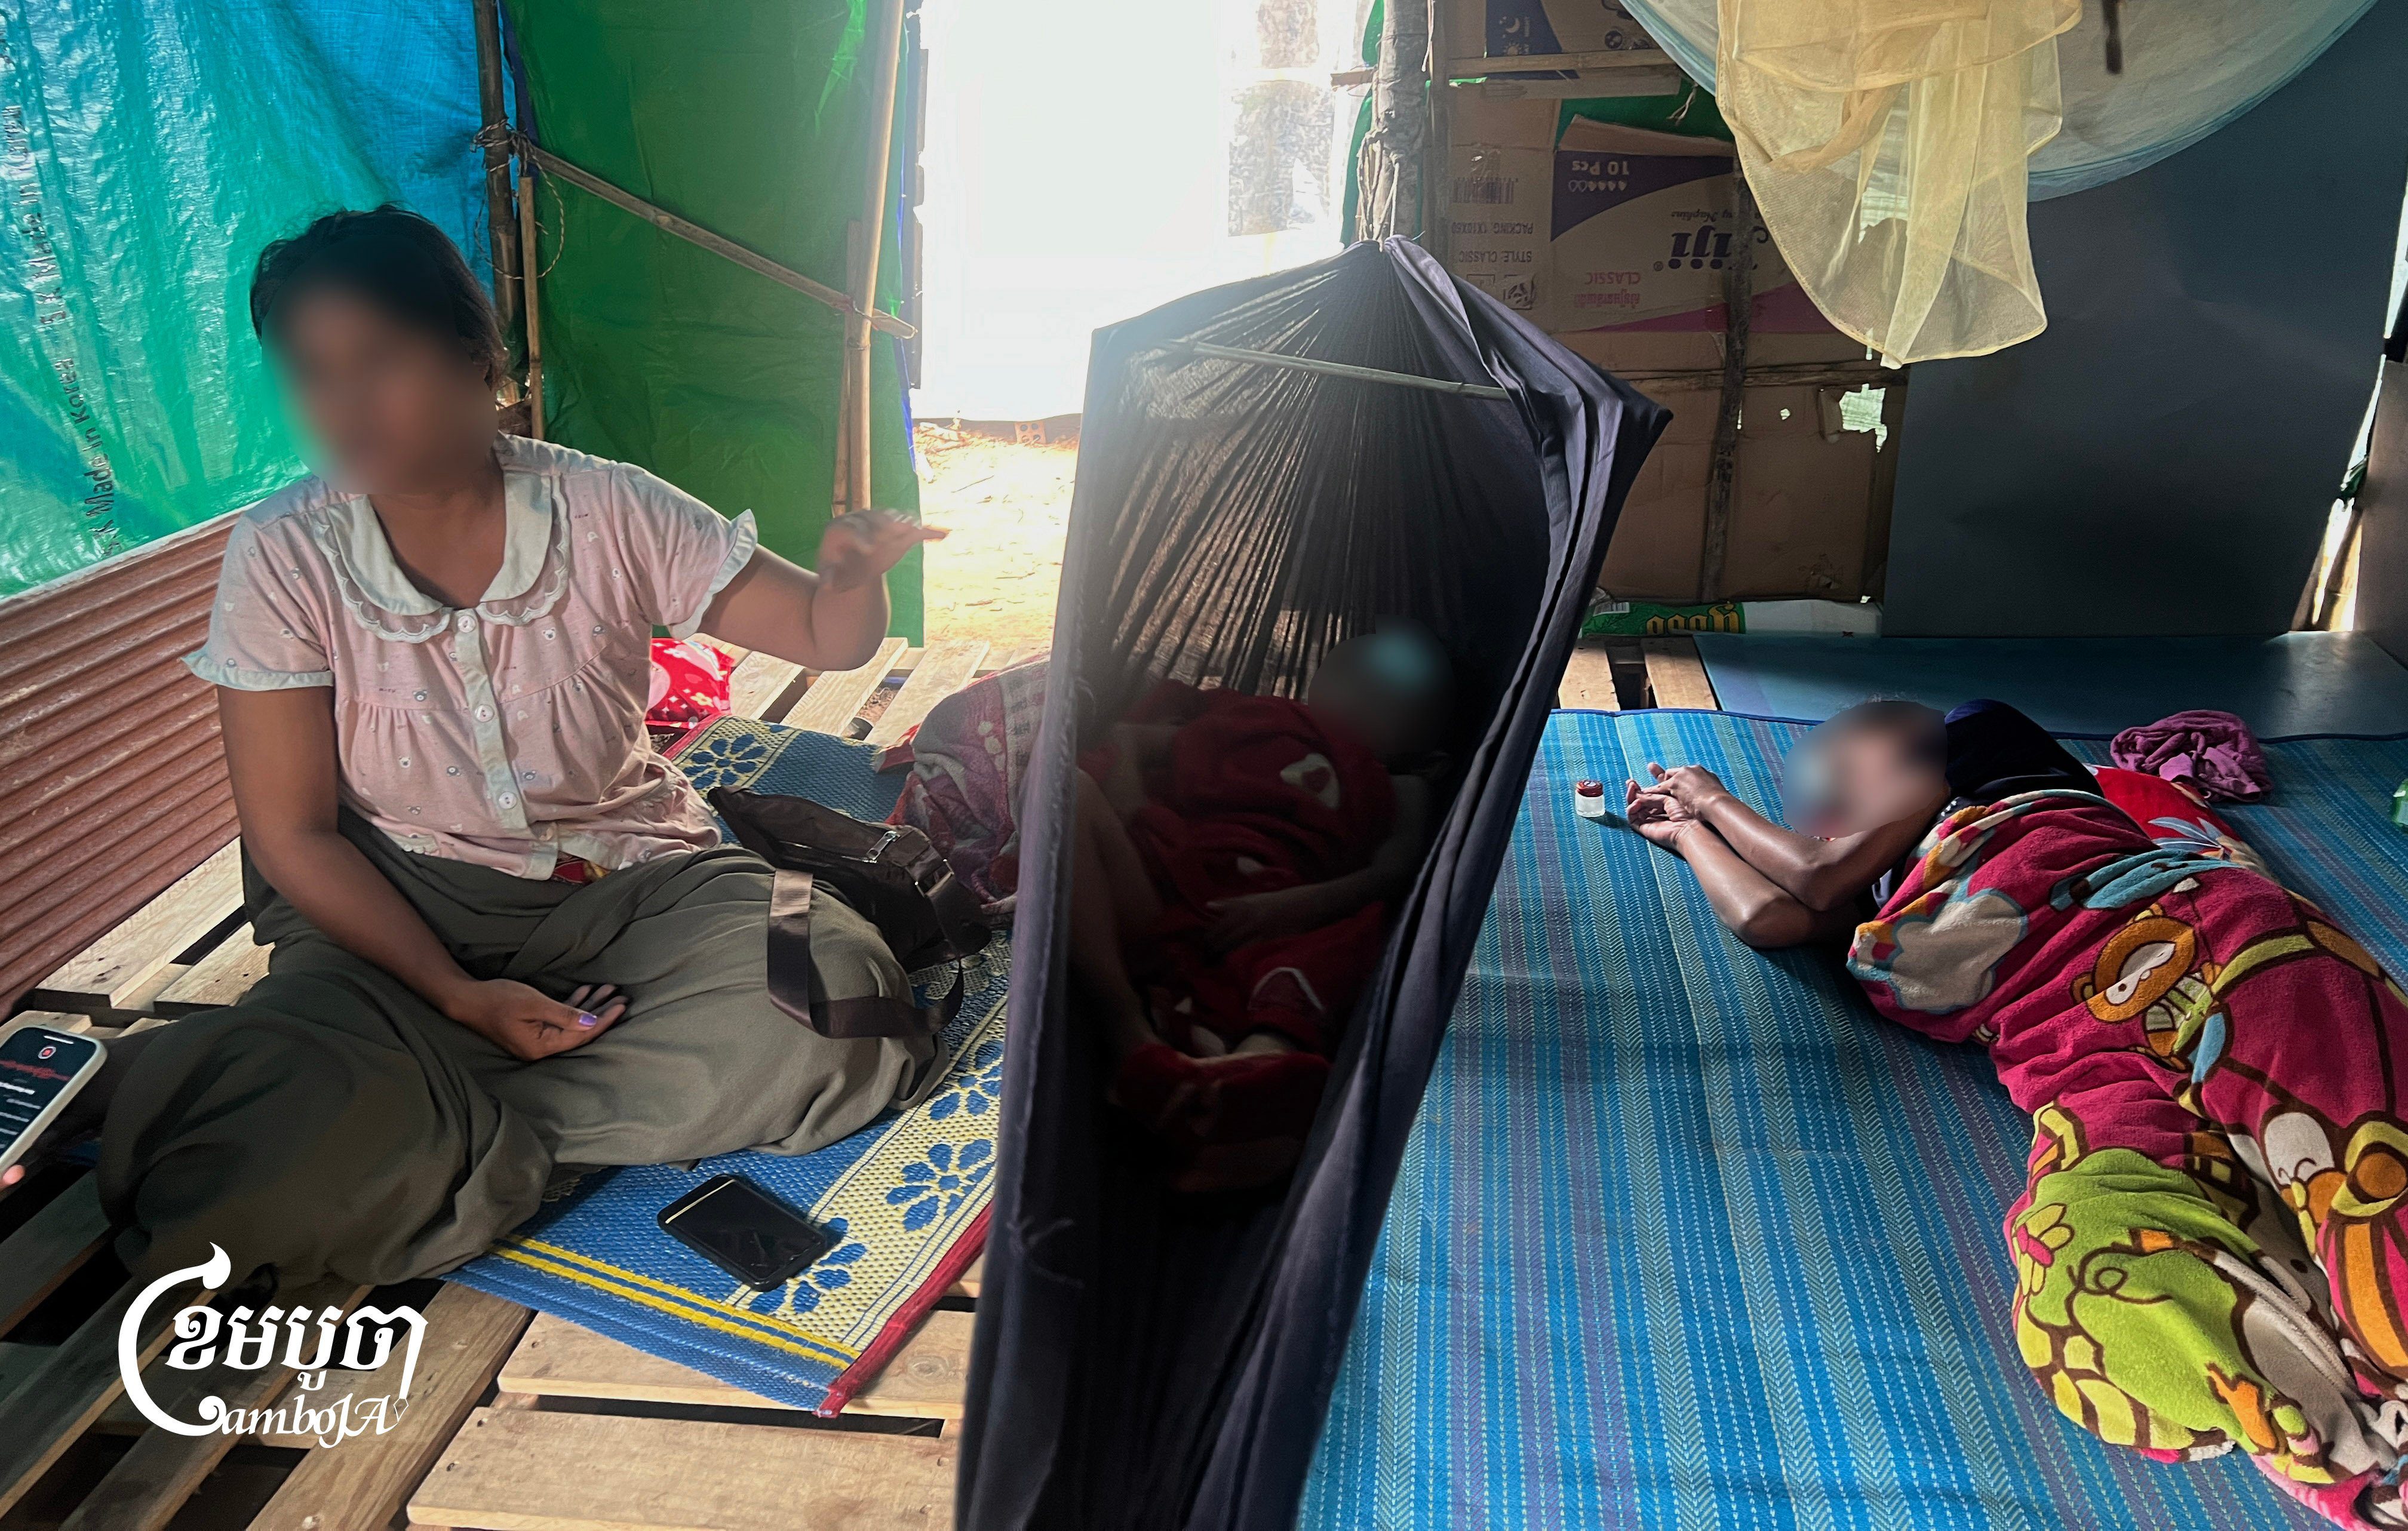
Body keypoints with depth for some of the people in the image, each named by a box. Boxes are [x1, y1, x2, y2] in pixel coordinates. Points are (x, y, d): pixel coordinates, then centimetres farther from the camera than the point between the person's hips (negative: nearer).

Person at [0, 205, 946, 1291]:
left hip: (626, 881, 2)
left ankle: (440, 1112, -17)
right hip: (394, 906, -1)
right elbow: (294, 835, -7)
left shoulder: (606, 513, -10)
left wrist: (855, 575, -32)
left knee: (820, 1014, -29)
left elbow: (828, 635, -6)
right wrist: (456, 996, -19)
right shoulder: (285, 557, -11)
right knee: (275, 1165, -31)